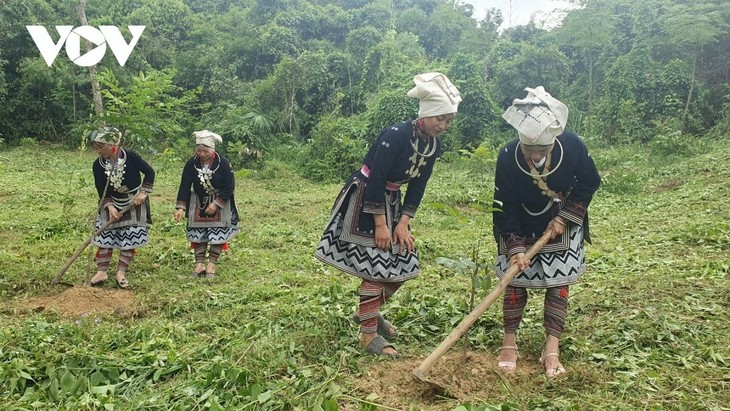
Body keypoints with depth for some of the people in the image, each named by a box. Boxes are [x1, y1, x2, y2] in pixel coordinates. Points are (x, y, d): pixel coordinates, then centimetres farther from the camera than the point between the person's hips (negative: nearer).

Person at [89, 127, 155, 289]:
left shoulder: (130, 157, -21)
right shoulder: (98, 165, -11)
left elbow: (149, 172, -10)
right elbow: (101, 191, -7)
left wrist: (143, 192, -15)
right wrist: (110, 207, -21)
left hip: (134, 203, -3)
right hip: (112, 204, 3)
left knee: (130, 239, -2)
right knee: (105, 237, 0)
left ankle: (121, 274, 5)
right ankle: (101, 272, 8)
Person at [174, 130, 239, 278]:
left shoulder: (223, 163, -21)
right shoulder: (191, 163, -13)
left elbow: (229, 187, -17)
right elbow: (185, 186, -11)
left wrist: (216, 204, -20)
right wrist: (180, 207, -18)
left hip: (219, 203, -3)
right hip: (198, 203, 3)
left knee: (217, 234, -1)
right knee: (198, 233, 6)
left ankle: (212, 264, 10)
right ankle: (199, 263, 15)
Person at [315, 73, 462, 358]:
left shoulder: (434, 145, -1)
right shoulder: (396, 135, -25)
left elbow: (417, 187, 4)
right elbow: (376, 180, -24)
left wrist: (403, 223, -3)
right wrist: (381, 225, -20)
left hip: (390, 201, 8)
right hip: (364, 199, -8)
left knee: (403, 265, 8)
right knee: (376, 267, -8)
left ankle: (367, 311, 29)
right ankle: (368, 334, 6)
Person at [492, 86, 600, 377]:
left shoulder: (572, 146, -26)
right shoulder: (508, 156, -29)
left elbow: (590, 182, -8)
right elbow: (505, 207, -20)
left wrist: (564, 217, -14)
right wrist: (515, 247, -25)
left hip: (562, 226, 1)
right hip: (521, 230, -1)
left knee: (558, 284, 2)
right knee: (515, 281, 3)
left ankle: (551, 349, 12)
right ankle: (509, 343, 18)